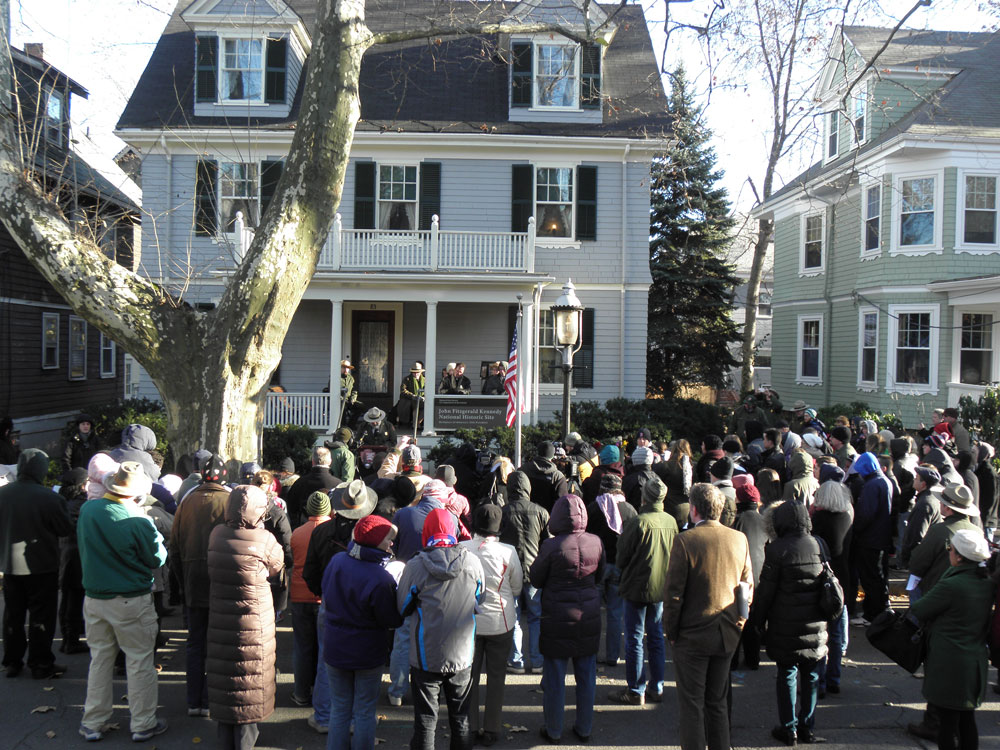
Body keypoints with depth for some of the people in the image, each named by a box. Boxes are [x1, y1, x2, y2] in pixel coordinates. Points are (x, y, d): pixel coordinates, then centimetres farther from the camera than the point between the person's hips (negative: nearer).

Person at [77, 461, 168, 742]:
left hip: (94, 600, 5)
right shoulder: (138, 522, -22)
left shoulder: (87, 509, -5)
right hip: (132, 602, -5)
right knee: (139, 661, 7)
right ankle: (143, 724, 16)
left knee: (100, 659, 17)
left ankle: (93, 724, 25)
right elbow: (158, 559, -10)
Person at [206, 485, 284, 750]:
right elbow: (277, 563, -1)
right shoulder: (263, 539, -18)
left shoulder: (216, 535, -7)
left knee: (224, 682, 16)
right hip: (252, 626, -4)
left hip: (220, 624, 4)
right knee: (250, 688, 10)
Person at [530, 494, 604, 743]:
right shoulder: (596, 543, -6)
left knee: (555, 678, 9)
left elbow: (535, 579, -5)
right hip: (589, 619, 4)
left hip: (557, 620, -3)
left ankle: (553, 731, 20)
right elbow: (599, 576, 8)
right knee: (586, 677, 15)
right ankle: (584, 729, 26)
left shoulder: (551, 546, -18)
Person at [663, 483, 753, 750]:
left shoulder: (685, 540, -16)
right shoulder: (739, 539, 0)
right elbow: (748, 585, 7)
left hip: (693, 635, -5)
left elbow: (673, 591, -14)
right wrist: (739, 621, 16)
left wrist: (670, 631, -3)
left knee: (692, 705, 5)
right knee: (717, 702, 17)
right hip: (727, 636, 5)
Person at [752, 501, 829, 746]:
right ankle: (807, 727, 22)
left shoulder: (777, 549, -13)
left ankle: (789, 728, 12)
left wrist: (759, 620, 1)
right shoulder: (819, 545, 1)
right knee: (810, 675, 13)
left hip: (786, 625, -4)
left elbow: (766, 590, -10)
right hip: (816, 625, 4)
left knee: (787, 675, 6)